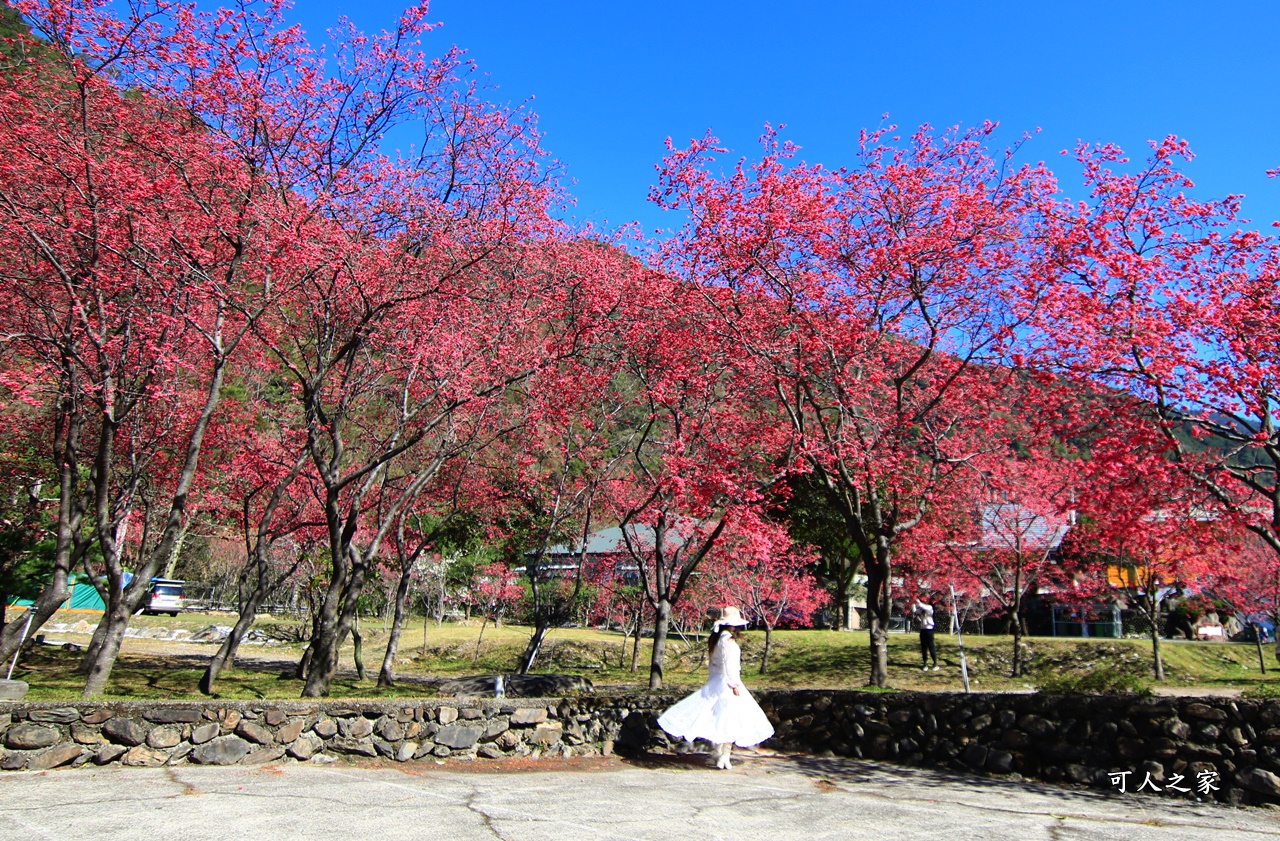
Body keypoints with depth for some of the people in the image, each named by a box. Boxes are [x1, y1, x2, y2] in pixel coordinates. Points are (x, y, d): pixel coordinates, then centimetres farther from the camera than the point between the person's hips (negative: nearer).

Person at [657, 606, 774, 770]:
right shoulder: (728, 640, -17)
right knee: (730, 721, -3)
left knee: (715, 718, 15)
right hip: (727, 684, -9)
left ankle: (716, 752, 24)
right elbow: (729, 665, -20)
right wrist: (734, 684, -16)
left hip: (714, 683, 9)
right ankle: (724, 758, -2)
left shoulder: (715, 639, 10)